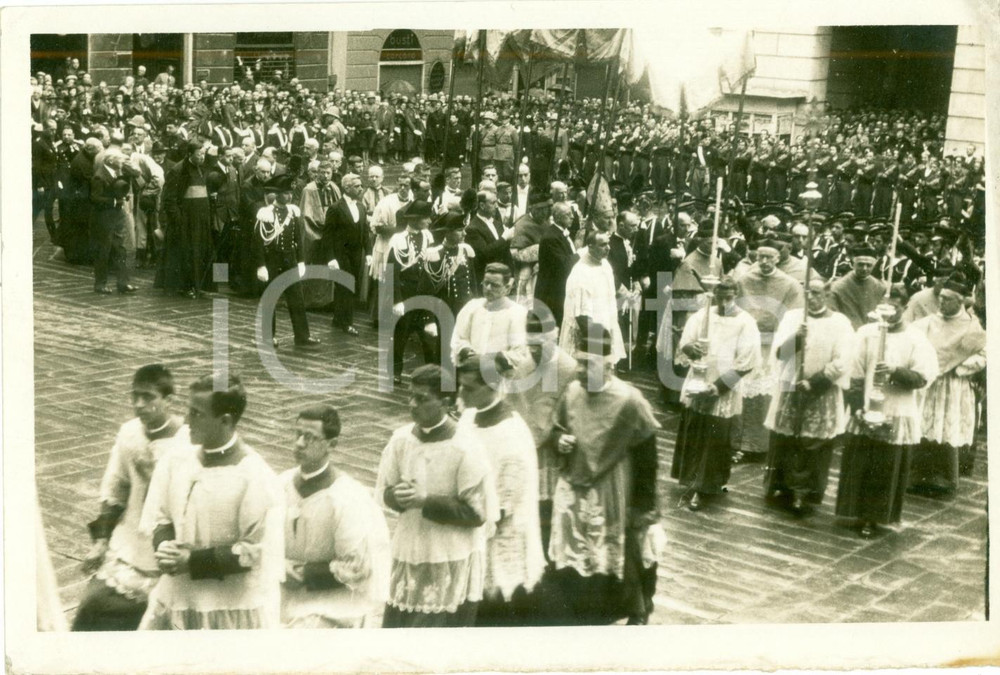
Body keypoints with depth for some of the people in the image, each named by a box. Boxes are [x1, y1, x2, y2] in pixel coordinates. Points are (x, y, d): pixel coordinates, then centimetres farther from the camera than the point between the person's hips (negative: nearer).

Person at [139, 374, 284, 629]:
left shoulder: (256, 479, -18)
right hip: (176, 597, 6)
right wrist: (165, 547, -14)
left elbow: (254, 552, -17)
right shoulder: (175, 461, 0)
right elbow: (158, 517, 8)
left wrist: (193, 561, -21)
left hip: (234, 609, -6)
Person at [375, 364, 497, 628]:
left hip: (452, 563, -5)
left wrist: (425, 501, -22)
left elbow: (476, 513, -15)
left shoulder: (466, 451, -15)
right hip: (409, 555, 5)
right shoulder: (401, 438, 0)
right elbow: (384, 491, 8)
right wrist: (398, 495, -16)